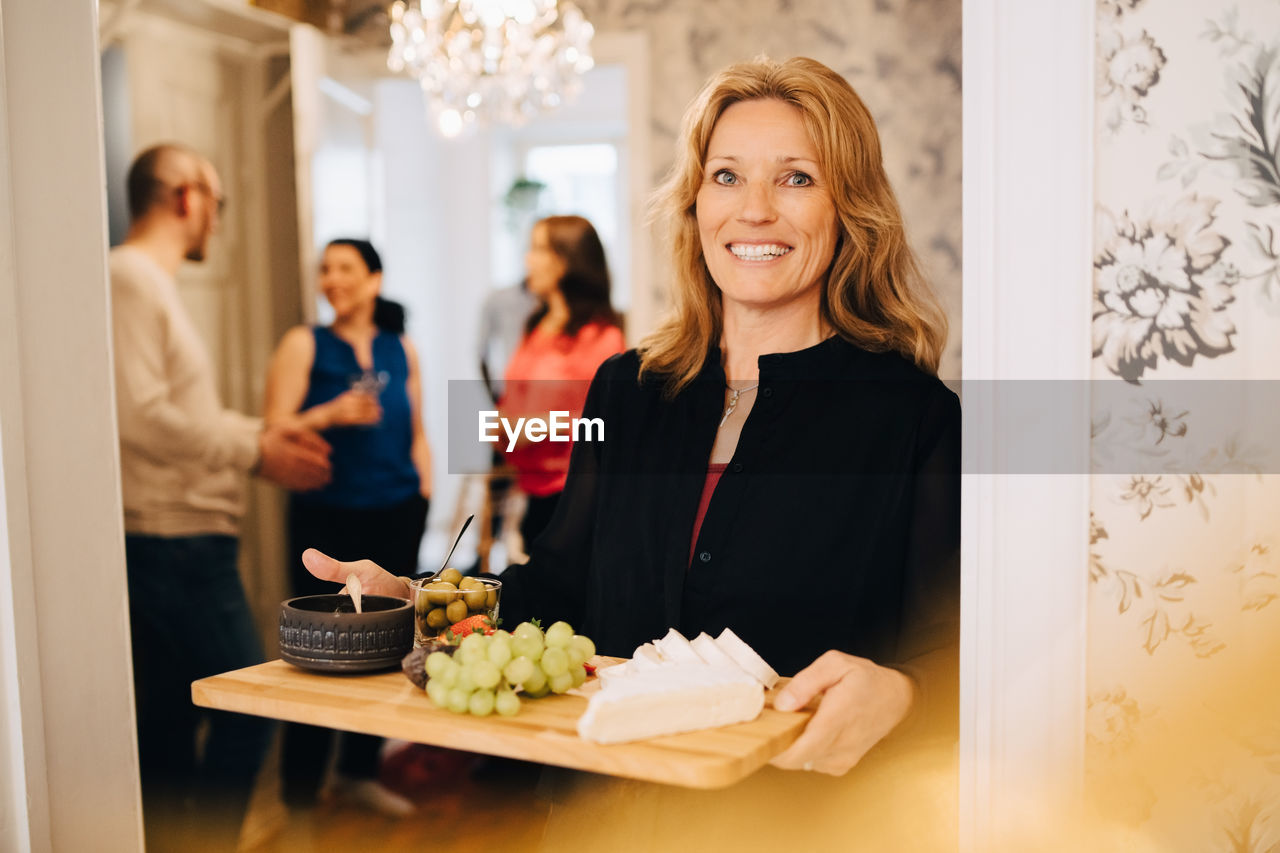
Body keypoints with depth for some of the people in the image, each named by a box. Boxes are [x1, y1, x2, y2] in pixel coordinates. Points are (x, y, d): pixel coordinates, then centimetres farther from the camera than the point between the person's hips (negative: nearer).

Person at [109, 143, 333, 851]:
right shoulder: (129, 277, -13)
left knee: (169, 715, 14)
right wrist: (254, 452, -15)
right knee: (247, 707, -3)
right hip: (176, 538, -10)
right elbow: (139, 416, -23)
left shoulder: (151, 282, 20)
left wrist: (261, 432, 14)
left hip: (174, 540, 10)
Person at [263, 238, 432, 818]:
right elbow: (273, 431, -7)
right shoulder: (303, 345, 0)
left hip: (395, 515, 4)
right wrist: (330, 415, -21)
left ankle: (359, 773, 23)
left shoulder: (401, 350, 11)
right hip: (326, 518, -3)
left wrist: (424, 496, 7)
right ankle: (299, 785, 12)